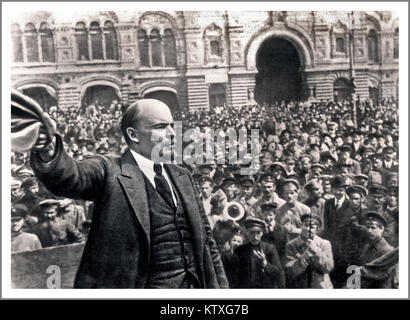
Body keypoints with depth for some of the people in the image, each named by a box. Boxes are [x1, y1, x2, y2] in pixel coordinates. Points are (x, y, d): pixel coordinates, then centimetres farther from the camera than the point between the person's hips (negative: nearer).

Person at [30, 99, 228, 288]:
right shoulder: (110, 171, -7)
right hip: (134, 285, -4)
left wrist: (220, 285, 9)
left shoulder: (182, 177, 10)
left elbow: (205, 238, 12)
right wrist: (49, 155, -46)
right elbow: (71, 177, -26)